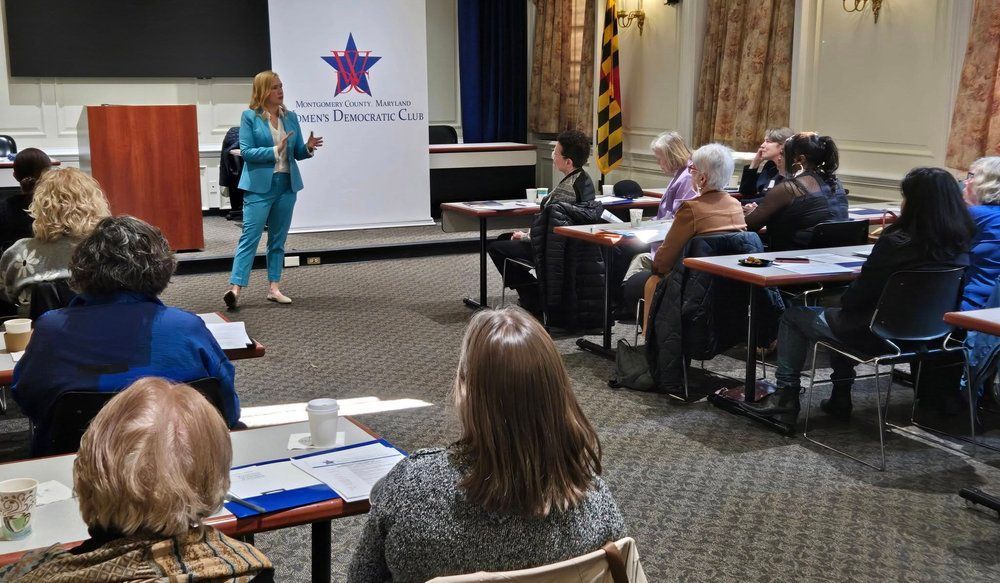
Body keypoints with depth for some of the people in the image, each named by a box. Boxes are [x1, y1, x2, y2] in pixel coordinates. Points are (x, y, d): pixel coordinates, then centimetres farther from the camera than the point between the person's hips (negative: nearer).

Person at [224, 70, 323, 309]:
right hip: (260, 185, -5)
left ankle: (274, 288, 15)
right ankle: (235, 288, -11)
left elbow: (297, 153, 11)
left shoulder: (291, 117, 9)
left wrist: (308, 147, -10)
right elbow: (246, 151, -10)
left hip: (287, 184, 5)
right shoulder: (250, 117, -3)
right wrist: (275, 151, -19)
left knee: (278, 239, 9)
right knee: (250, 236, -10)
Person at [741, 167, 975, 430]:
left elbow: (855, 299, -17)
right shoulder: (961, 248, -6)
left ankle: (785, 398, 16)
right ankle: (840, 398, 35)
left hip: (879, 334, -7)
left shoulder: (895, 244, -25)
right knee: (837, 315, 34)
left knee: (793, 316, 13)